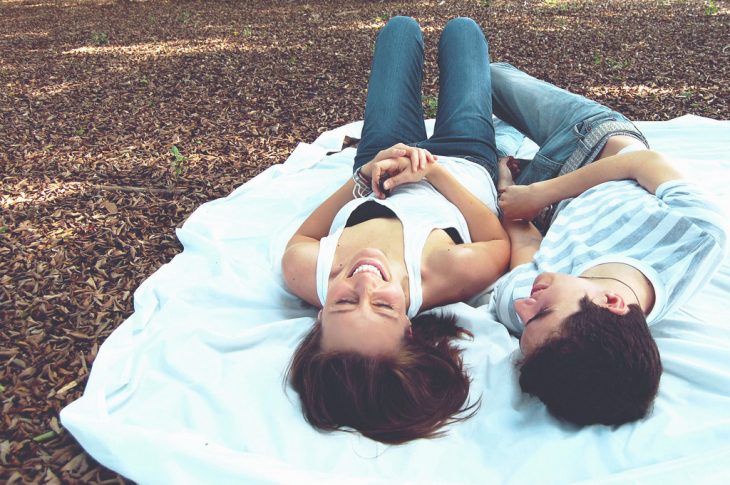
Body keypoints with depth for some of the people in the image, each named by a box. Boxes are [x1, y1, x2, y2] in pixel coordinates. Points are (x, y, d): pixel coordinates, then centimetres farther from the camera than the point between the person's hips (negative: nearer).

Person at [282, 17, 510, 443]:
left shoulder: (306, 272, -43)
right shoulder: (456, 274, -48)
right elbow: (499, 242, -25)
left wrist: (364, 177, -29)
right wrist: (435, 171, -34)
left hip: (376, 159, 2)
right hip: (466, 159, -1)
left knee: (402, 27, 23)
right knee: (461, 27, 21)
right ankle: (486, 71, 62)